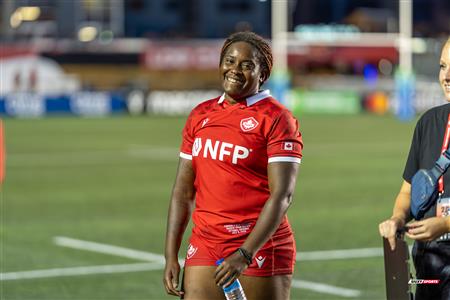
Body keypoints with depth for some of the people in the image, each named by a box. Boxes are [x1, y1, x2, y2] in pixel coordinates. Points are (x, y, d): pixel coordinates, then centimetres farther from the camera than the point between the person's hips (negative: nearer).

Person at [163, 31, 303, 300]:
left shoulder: (277, 119, -5)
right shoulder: (201, 116, 12)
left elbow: (282, 196, -13)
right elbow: (183, 191, 14)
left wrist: (244, 255, -21)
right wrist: (171, 256, 7)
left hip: (259, 249, -5)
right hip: (204, 248, 5)